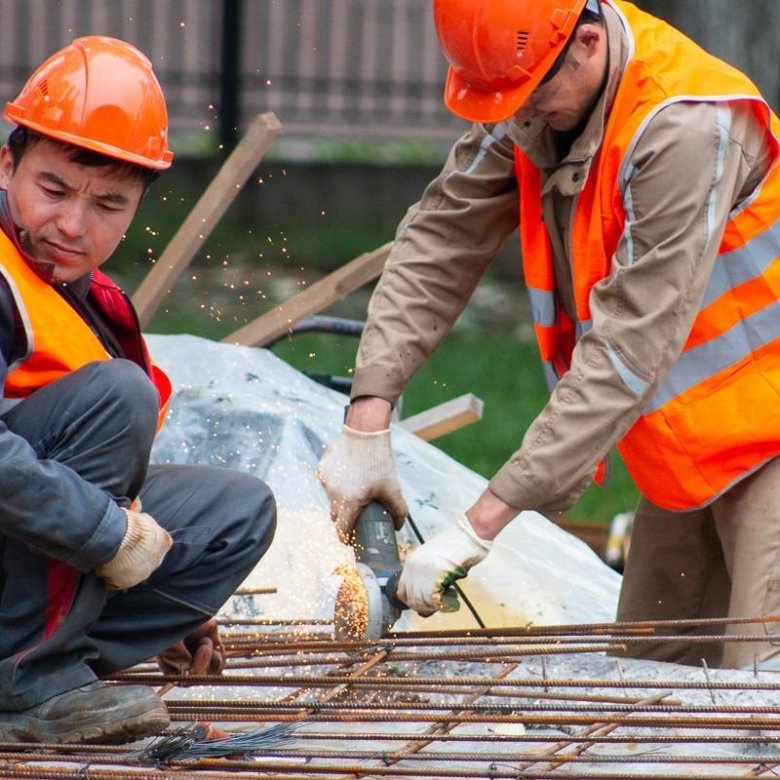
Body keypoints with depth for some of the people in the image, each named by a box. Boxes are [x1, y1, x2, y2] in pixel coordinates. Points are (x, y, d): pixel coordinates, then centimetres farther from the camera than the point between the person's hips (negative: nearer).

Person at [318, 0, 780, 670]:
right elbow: (438, 245, 0)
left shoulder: (688, 130, -29)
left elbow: (627, 351, -32)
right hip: (683, 450, 8)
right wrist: (368, 418, -12)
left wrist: (478, 527, -32)